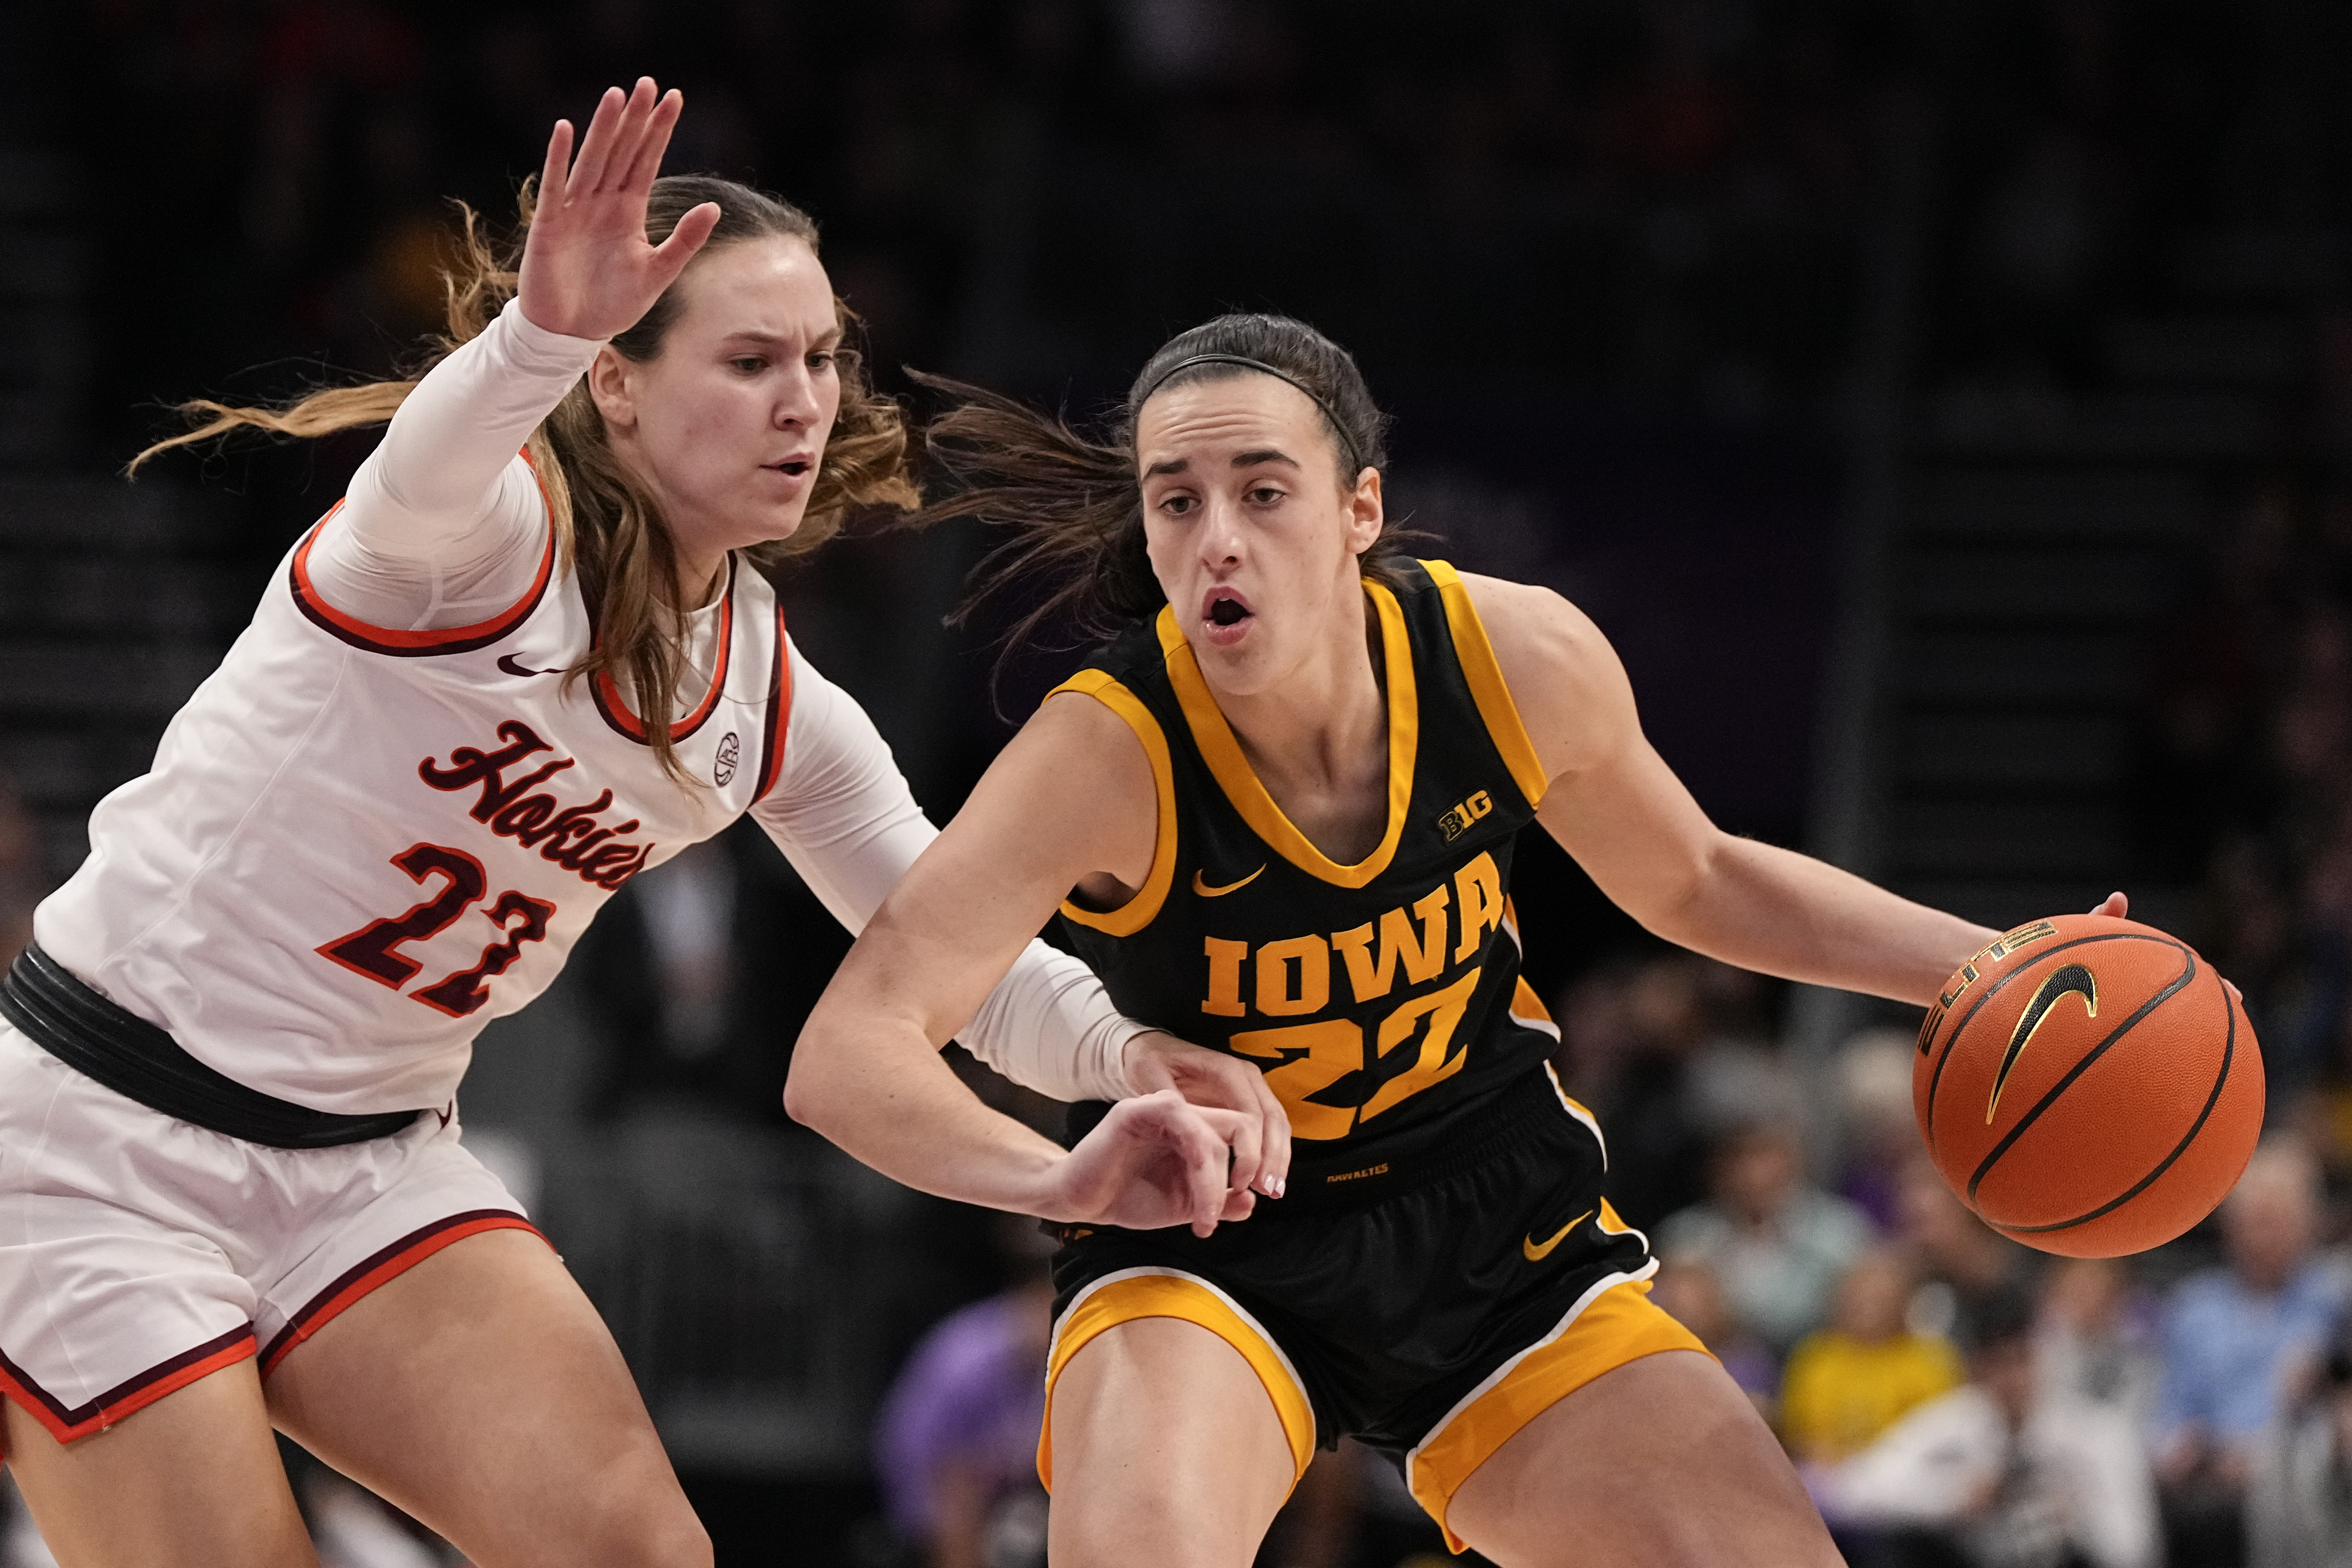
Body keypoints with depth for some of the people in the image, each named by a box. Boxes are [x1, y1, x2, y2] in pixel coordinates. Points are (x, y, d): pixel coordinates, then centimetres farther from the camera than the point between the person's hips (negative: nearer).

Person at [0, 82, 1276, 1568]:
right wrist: (538, 336, -66)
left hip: (368, 1159, 6)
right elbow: (427, 471, -43)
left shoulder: (774, 708, 3)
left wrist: (1136, 1049, -15)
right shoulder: (492, 527, -19)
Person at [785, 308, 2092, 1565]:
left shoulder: (1517, 659, -16)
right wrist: (1066, 1176, -56)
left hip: (1499, 1229, 4)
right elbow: (845, 1057, -36)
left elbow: (1695, 884, 6)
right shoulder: (1110, 751, -28)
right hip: (1210, 1254, -4)